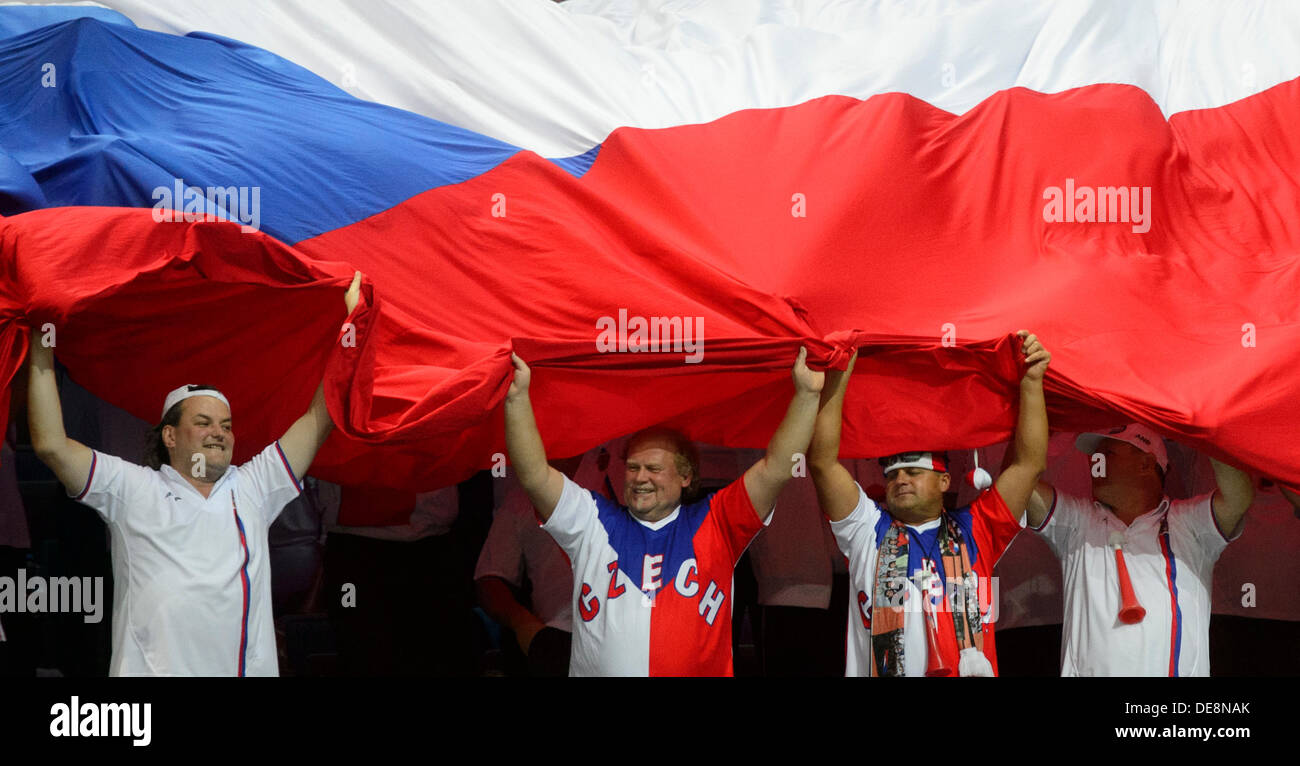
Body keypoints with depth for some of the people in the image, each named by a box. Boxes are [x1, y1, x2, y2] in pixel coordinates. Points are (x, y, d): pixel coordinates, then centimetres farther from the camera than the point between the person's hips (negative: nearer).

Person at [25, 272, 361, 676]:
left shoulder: (252, 487, 20)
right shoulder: (134, 489, 12)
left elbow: (320, 419, 20)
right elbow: (51, 445, 4)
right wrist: (42, 351, 6)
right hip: (152, 669, -3)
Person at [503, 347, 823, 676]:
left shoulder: (713, 524, 12)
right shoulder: (594, 523, 13)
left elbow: (775, 469, 8)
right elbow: (534, 475, 6)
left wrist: (806, 393, 2)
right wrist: (517, 397, -2)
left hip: (700, 669, 0)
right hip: (597, 669, 0)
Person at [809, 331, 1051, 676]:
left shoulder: (973, 533, 17)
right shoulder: (867, 530, 16)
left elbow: (1029, 463, 14)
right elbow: (822, 461, 8)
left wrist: (1032, 381, 9)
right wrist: (839, 372, 3)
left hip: (969, 667, 0)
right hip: (878, 668, 0)